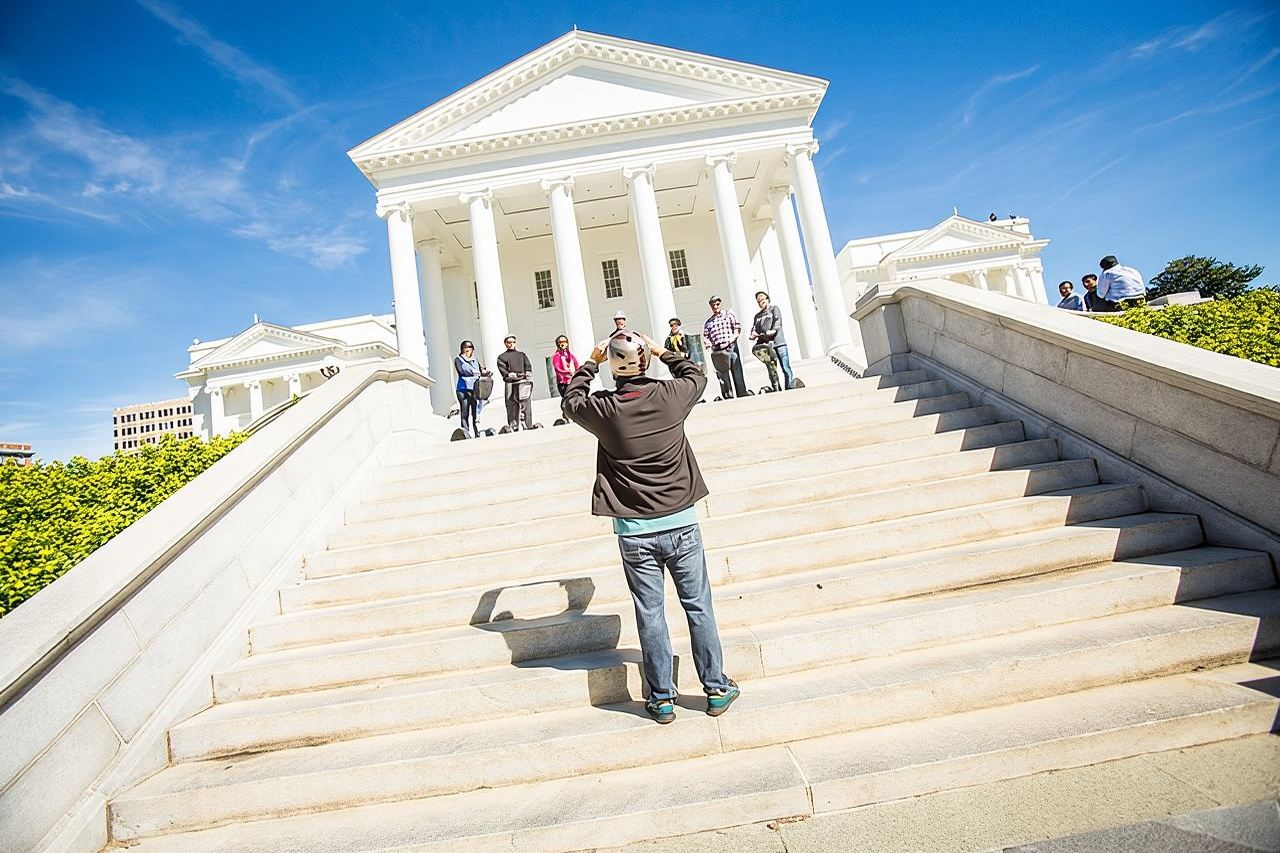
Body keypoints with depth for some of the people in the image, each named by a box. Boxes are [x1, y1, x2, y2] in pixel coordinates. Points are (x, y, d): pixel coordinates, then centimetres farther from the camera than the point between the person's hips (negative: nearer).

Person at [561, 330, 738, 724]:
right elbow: (696, 376, 17)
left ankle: (662, 698, 21)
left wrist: (590, 363, 20)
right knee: (698, 606, 12)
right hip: (681, 522, 1)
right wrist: (663, 352, 24)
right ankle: (716, 688, 24)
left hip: (634, 531, -1)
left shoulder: (604, 409, -9)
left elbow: (570, 403, 14)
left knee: (650, 613, 10)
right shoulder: (670, 395, -7)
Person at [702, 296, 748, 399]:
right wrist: (708, 343, -4)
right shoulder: (708, 321, 21)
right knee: (722, 375, 0)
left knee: (737, 371, -6)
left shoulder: (729, 314, 11)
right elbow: (705, 335, 17)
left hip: (730, 347, -3)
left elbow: (737, 327, 3)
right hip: (717, 351, 3)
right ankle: (727, 397, 3)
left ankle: (742, 395, -4)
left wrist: (732, 338, -13)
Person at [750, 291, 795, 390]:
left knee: (785, 367, -5)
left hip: (778, 342, -3)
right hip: (766, 344, 3)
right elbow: (754, 328, 14)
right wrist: (753, 334, -9)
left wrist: (773, 331, -20)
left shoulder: (774, 309, 12)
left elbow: (778, 321, -3)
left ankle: (790, 388, 0)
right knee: (771, 370, -1)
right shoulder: (757, 316, 23)